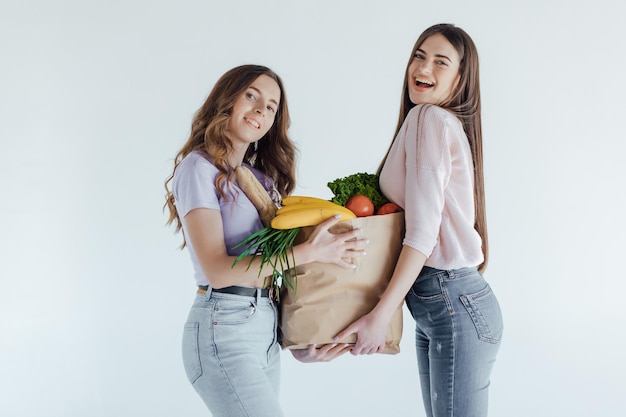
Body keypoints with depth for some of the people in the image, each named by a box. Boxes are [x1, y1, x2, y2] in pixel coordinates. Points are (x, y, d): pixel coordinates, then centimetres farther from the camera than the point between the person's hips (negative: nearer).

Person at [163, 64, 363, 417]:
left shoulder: (261, 176, 14)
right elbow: (217, 270, -15)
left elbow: (274, 264, 13)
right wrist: (308, 253, -19)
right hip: (224, 327, -7)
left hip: (269, 328, 7)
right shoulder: (200, 167, -7)